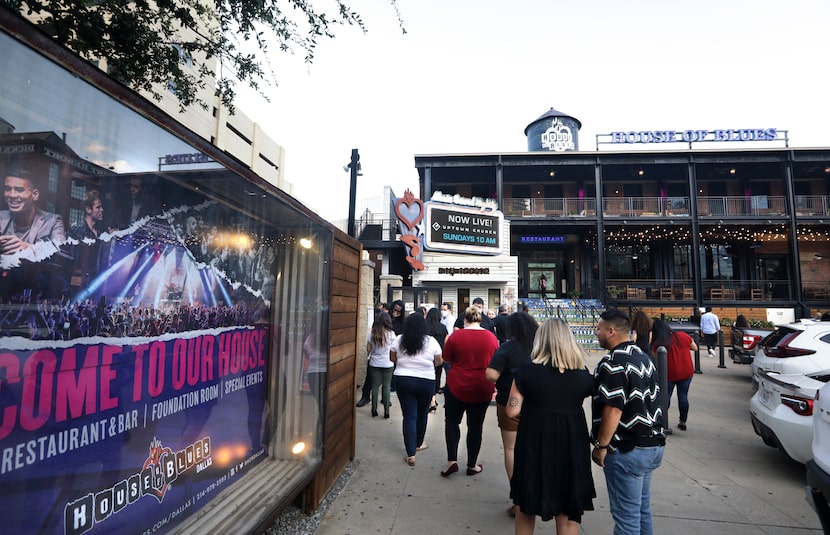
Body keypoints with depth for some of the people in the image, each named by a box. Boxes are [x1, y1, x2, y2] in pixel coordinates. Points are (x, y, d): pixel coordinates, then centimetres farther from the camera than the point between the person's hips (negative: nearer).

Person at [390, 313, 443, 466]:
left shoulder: (399, 340, -3)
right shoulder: (431, 341, -6)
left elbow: (392, 359, 7)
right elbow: (438, 362, 2)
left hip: (404, 380, 1)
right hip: (426, 382, 0)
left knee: (409, 416, 4)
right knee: (422, 414, 19)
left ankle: (411, 454, 1)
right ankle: (418, 443, 37)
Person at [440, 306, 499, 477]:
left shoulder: (456, 336, -11)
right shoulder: (491, 337, -5)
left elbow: (447, 358, 1)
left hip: (457, 387, -2)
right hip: (482, 389, 2)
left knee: (452, 421, 16)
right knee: (475, 426, 14)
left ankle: (452, 460, 7)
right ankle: (472, 465, 25)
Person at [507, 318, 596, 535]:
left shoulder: (527, 371, -13)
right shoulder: (583, 375, -6)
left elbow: (512, 411, -11)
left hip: (534, 446, -2)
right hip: (572, 447, 2)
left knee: (526, 506, 19)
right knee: (568, 512, 17)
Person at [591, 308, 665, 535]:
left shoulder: (614, 362, -21)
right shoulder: (643, 357, 9)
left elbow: (613, 409, -24)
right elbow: (649, 401, 15)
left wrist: (601, 446, -15)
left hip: (627, 450, -9)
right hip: (652, 444, 9)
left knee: (626, 515, 4)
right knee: (642, 508, 22)